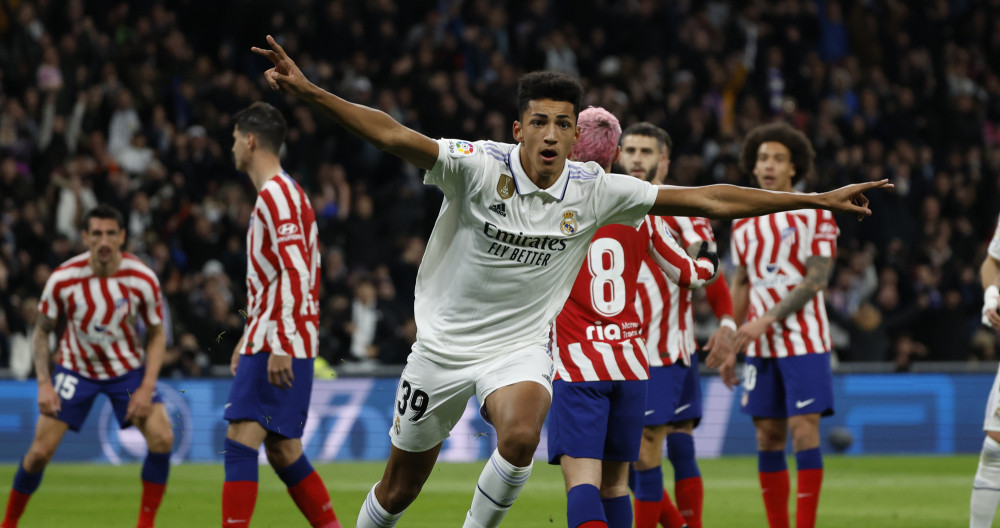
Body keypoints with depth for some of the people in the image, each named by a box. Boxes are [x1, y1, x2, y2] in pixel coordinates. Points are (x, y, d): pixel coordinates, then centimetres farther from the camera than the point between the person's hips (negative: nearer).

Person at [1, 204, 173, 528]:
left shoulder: (143, 279, -18)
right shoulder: (63, 279, -19)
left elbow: (156, 335, -5)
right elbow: (42, 331, -4)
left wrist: (147, 387, -16)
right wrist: (44, 384, -14)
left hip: (127, 369, 0)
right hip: (76, 368, 0)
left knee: (162, 438, -19)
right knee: (40, 451, -9)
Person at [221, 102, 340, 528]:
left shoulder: (276, 195, -12)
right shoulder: (281, 193, 20)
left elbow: (296, 274, -21)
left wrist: (279, 348, -25)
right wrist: (249, 336, 27)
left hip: (282, 344, -10)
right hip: (271, 340, 10)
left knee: (241, 441, -15)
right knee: (282, 450, 11)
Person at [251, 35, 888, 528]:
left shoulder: (595, 190, -9)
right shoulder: (479, 165, -17)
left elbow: (707, 199, -7)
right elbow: (396, 136, -29)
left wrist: (817, 200, -8)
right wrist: (308, 91, -44)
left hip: (521, 347, 1)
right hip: (446, 340, -1)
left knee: (520, 434, -31)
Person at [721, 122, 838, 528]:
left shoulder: (815, 215, -4)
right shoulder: (743, 223, 12)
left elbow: (815, 281, -11)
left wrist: (767, 319, -18)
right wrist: (730, 346, 14)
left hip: (804, 342, -5)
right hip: (760, 346, 5)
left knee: (804, 429, -10)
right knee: (768, 435, 3)